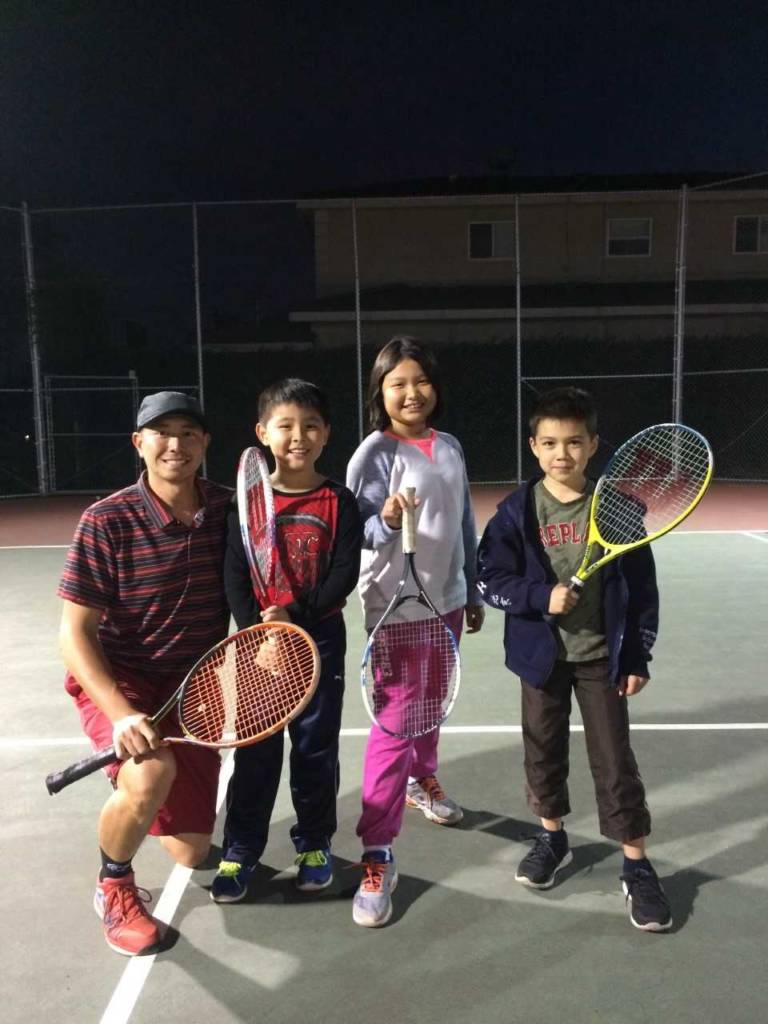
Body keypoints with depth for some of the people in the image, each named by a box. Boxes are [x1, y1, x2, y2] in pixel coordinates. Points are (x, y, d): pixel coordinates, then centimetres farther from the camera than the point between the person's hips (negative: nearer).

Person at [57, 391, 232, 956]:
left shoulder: (228, 509, -6)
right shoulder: (107, 521, -16)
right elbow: (75, 633, -16)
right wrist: (120, 713, -29)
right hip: (117, 681, -3)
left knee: (191, 854, 7)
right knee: (151, 774, -36)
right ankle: (114, 888, -2)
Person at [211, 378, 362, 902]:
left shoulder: (339, 501, -4)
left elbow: (345, 574, -9)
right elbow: (235, 574, -4)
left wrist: (293, 615, -19)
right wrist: (257, 632, -16)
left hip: (319, 639, 0)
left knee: (316, 746, 12)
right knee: (256, 749, 9)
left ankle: (315, 844, 30)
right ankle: (241, 850, 25)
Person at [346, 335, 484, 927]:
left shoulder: (450, 447, 7)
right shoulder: (376, 452, -11)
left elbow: (465, 525, 13)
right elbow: (359, 527, -14)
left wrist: (472, 593, 16)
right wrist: (387, 522, -36)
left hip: (446, 599, 7)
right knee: (394, 725, -8)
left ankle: (423, 781, 49)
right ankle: (377, 856, 2)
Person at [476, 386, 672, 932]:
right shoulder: (517, 511, -8)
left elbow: (641, 588, -3)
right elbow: (489, 580, -7)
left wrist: (638, 657, -3)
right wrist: (541, 596, -22)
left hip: (603, 655, -1)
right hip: (542, 654, 1)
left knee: (615, 760, 5)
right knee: (543, 750, 15)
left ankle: (637, 866, 20)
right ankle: (553, 838, 37)